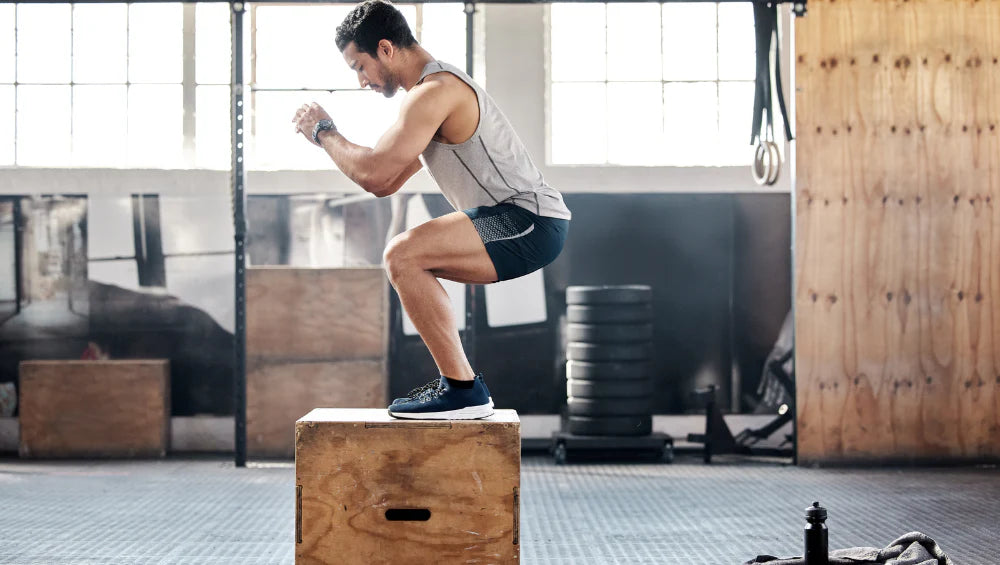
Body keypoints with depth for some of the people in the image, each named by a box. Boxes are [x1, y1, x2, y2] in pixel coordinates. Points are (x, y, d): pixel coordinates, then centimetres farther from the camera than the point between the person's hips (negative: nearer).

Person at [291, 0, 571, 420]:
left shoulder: (433, 92, -14)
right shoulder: (439, 87, 21)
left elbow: (374, 173, -21)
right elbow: (385, 184, 24)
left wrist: (323, 133, -4)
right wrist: (329, 137, 14)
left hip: (530, 222, -11)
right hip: (522, 224, 11)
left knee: (402, 255, -21)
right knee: (410, 261, 21)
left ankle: (464, 391, -16)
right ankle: (458, 384, 21)